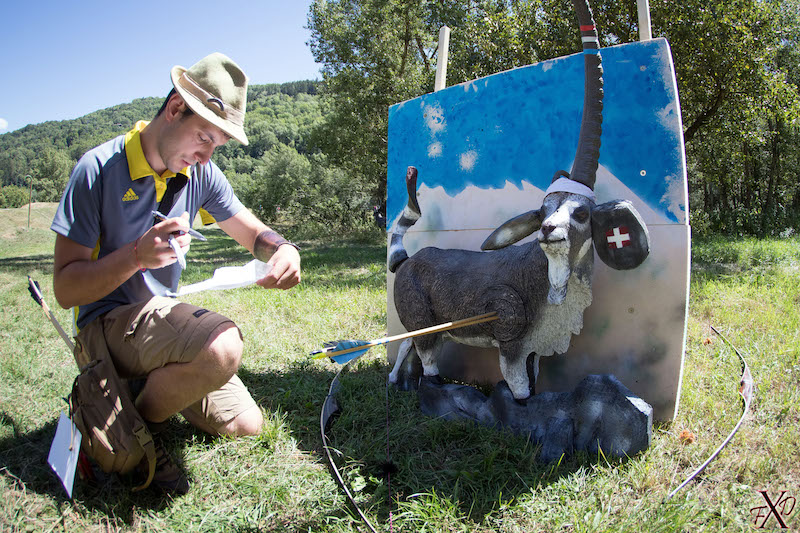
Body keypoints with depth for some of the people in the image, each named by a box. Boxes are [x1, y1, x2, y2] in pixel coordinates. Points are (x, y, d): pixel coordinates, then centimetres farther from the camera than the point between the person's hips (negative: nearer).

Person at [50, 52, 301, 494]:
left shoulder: (199, 173, -1)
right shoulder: (99, 168, -17)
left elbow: (254, 232, 6)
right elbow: (65, 289, -17)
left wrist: (283, 250, -18)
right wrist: (137, 254, -33)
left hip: (162, 317, 6)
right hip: (107, 322, -6)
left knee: (245, 426, 4)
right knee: (223, 346, -35)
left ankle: (150, 383, 24)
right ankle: (138, 427, -7)